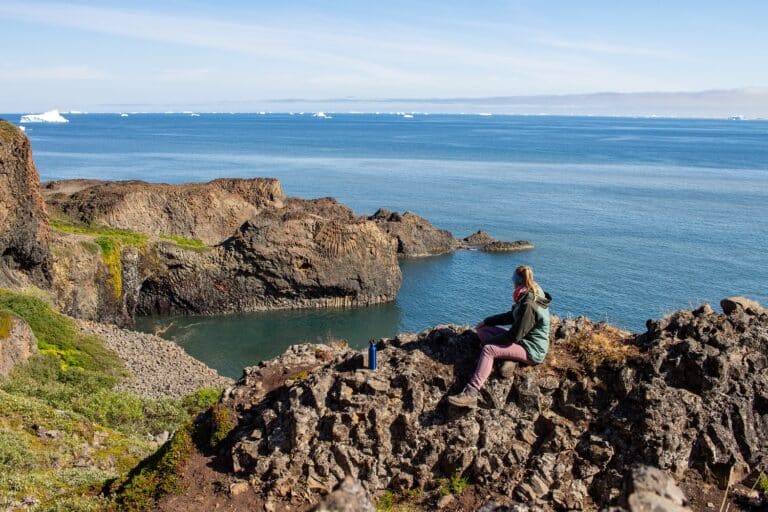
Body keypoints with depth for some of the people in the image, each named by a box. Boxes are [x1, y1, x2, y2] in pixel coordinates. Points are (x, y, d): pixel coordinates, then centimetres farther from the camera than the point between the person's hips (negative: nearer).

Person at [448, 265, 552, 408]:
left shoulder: (529, 305, -25)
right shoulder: (529, 297, 6)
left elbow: (514, 336, -23)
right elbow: (511, 316, 18)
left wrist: (489, 341, -11)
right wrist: (487, 321, 12)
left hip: (532, 350, -11)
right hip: (525, 340, 11)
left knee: (488, 349, -27)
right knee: (482, 328, 6)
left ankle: (471, 393, -36)